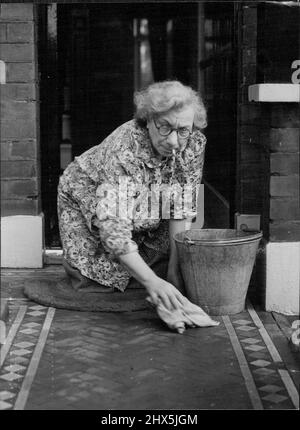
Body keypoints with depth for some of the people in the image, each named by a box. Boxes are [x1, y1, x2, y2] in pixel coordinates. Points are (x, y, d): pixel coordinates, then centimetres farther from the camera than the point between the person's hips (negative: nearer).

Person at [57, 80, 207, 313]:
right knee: (102, 282, -18)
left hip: (144, 215, 5)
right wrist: (151, 281, -56)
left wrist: (175, 266, -23)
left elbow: (182, 207, -19)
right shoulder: (122, 153, -42)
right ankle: (74, 262, 16)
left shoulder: (194, 143, -25)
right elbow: (113, 227, -47)